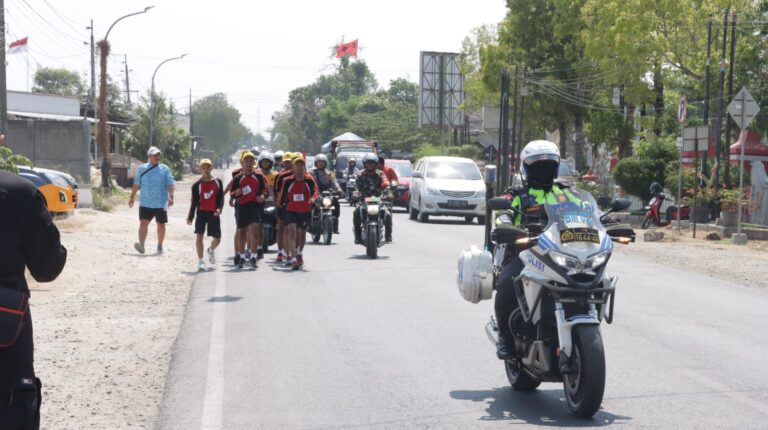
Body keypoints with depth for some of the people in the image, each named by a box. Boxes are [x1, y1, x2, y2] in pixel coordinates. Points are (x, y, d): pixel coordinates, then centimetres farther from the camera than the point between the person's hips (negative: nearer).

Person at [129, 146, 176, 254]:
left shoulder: (164, 169, 2)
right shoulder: (142, 168, 5)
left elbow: (170, 184, -4)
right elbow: (136, 184, 11)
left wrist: (171, 197, -17)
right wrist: (132, 197, 7)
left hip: (161, 203, 0)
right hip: (145, 203, 0)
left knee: (161, 225, 10)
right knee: (143, 223, -13)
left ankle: (160, 246, 23)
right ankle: (141, 245, -22)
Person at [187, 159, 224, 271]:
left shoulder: (218, 182, 3)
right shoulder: (197, 184, 0)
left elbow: (221, 197, 2)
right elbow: (194, 201, 3)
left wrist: (219, 208, -16)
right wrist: (190, 216, 2)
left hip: (214, 213, 1)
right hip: (201, 212, -1)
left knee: (217, 238, 4)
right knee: (199, 236, -11)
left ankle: (211, 250, 39)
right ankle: (200, 261, -3)